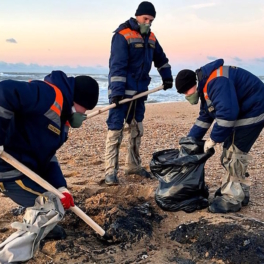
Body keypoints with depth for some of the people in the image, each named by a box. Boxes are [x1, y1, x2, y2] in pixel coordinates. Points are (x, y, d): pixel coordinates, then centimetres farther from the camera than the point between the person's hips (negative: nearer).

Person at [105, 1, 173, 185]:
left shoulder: (150, 37, 12)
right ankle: (111, 171, -5)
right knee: (115, 130, -9)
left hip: (140, 91, 8)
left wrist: (167, 78, 29)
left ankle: (133, 166, 26)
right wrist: (116, 91, -27)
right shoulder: (123, 35, -12)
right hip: (122, 91, -8)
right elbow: (117, 65, -20)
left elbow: (161, 59, 29)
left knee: (137, 130, 14)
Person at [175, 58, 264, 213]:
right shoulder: (206, 86, 8)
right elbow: (204, 118, 15)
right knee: (231, 152, 14)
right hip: (242, 112, 11)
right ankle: (241, 193, 24)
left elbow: (227, 112, -34)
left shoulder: (216, 81, -27)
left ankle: (232, 199, 0)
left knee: (234, 154, -9)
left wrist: (214, 139, -24)